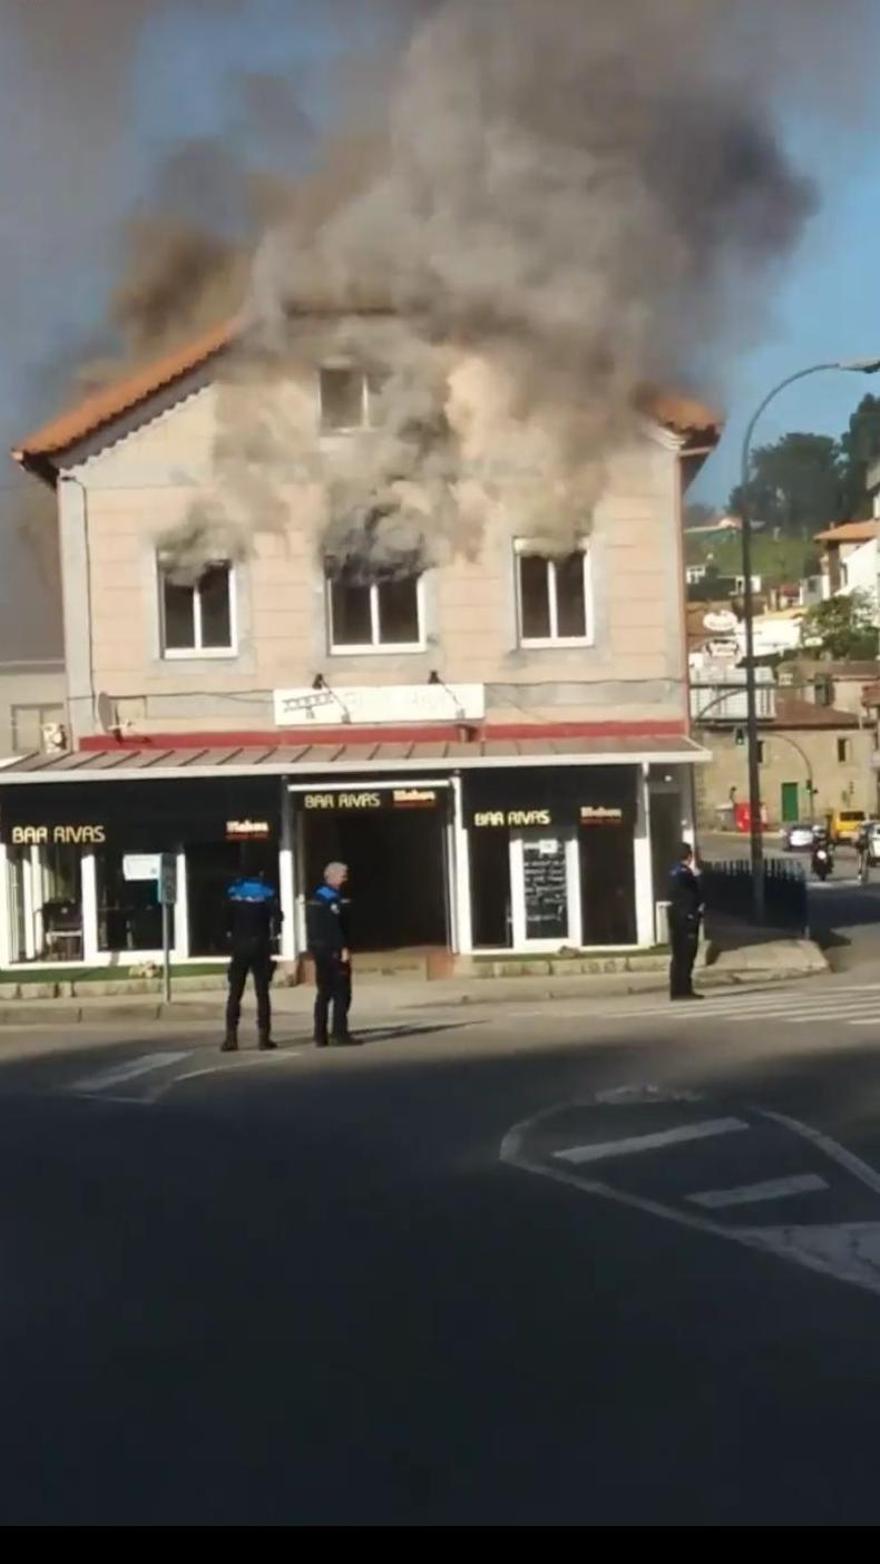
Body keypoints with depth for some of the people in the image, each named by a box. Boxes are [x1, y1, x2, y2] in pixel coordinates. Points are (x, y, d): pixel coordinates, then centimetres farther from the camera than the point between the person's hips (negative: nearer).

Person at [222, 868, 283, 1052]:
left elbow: (226, 917, -4)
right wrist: (273, 934, 0)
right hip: (260, 946, -1)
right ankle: (264, 1037, -1)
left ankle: (231, 1037, -3)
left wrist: (231, 934, 6)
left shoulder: (234, 890, 2)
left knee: (234, 994, 4)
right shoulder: (266, 891, -4)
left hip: (239, 946, 1)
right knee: (262, 993, 4)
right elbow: (276, 915, -15)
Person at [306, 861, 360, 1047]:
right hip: (333, 951, -9)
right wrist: (344, 948, -21)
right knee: (341, 993, -7)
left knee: (324, 993, 10)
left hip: (319, 950, 9)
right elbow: (334, 927, -20)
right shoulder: (332, 899, -12)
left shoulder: (315, 899, 17)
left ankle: (320, 1036, 9)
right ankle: (339, 1033, -10)